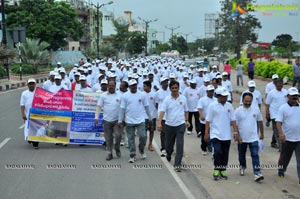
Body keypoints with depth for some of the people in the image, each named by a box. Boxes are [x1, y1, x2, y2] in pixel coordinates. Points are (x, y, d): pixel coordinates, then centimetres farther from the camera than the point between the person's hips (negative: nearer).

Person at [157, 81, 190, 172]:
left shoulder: (183, 98, 2)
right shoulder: (167, 99, -4)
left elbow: (186, 111, 13)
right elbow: (162, 111, -12)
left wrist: (187, 121, 5)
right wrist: (159, 122, -23)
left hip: (180, 125, 0)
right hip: (169, 125, 1)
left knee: (180, 145, -10)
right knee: (168, 144, 14)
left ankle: (177, 164, -6)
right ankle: (169, 155, 47)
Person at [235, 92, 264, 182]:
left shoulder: (256, 109, -2)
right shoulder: (238, 111, -8)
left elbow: (260, 122, 9)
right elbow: (235, 125, -7)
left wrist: (262, 133, 13)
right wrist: (238, 136, -12)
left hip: (253, 138, 0)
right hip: (242, 138, 0)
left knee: (255, 155, -9)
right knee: (242, 155, 17)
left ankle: (257, 173, -12)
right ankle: (242, 167, 42)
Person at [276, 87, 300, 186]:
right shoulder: (283, 108, -5)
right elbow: (278, 122, -12)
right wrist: (281, 133, -25)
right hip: (287, 138, -2)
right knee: (285, 156, 16)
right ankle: (281, 170, 40)